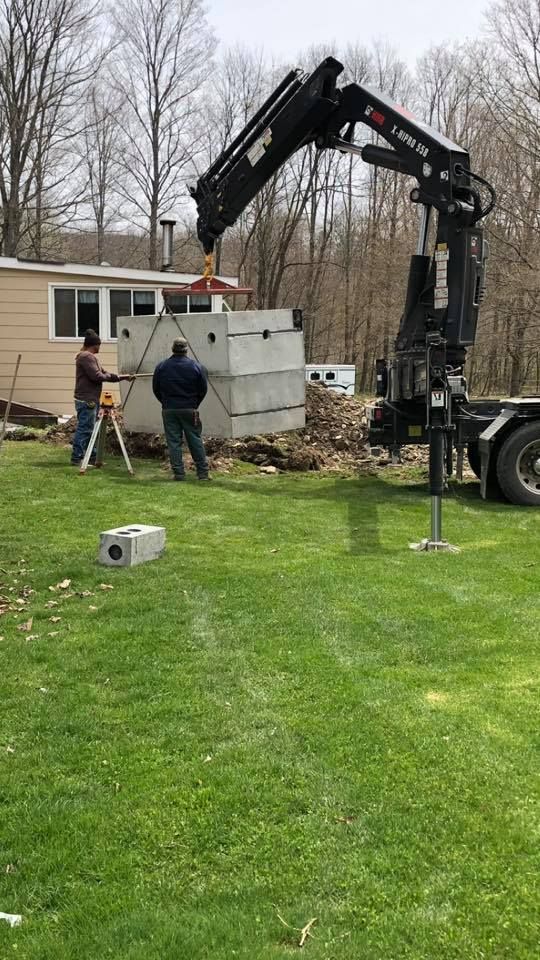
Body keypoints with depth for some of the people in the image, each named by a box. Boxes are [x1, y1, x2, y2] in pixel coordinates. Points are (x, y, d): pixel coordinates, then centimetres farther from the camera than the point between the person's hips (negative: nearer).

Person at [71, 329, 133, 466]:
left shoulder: (91, 356, 20)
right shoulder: (86, 357, -14)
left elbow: (103, 373, 22)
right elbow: (97, 376, -21)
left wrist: (121, 377, 18)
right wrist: (111, 376, -2)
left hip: (91, 400, 11)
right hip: (86, 401, -11)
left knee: (90, 429, 14)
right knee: (84, 429, -8)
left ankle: (92, 457, 21)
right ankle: (76, 459, -4)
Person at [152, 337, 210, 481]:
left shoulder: (161, 367, 0)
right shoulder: (196, 367, -4)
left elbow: (156, 389, 7)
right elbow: (203, 389, 2)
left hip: (168, 410, 1)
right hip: (189, 409, -1)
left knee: (173, 441, 4)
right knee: (195, 440, 6)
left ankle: (178, 473, 3)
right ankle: (203, 472, 8)